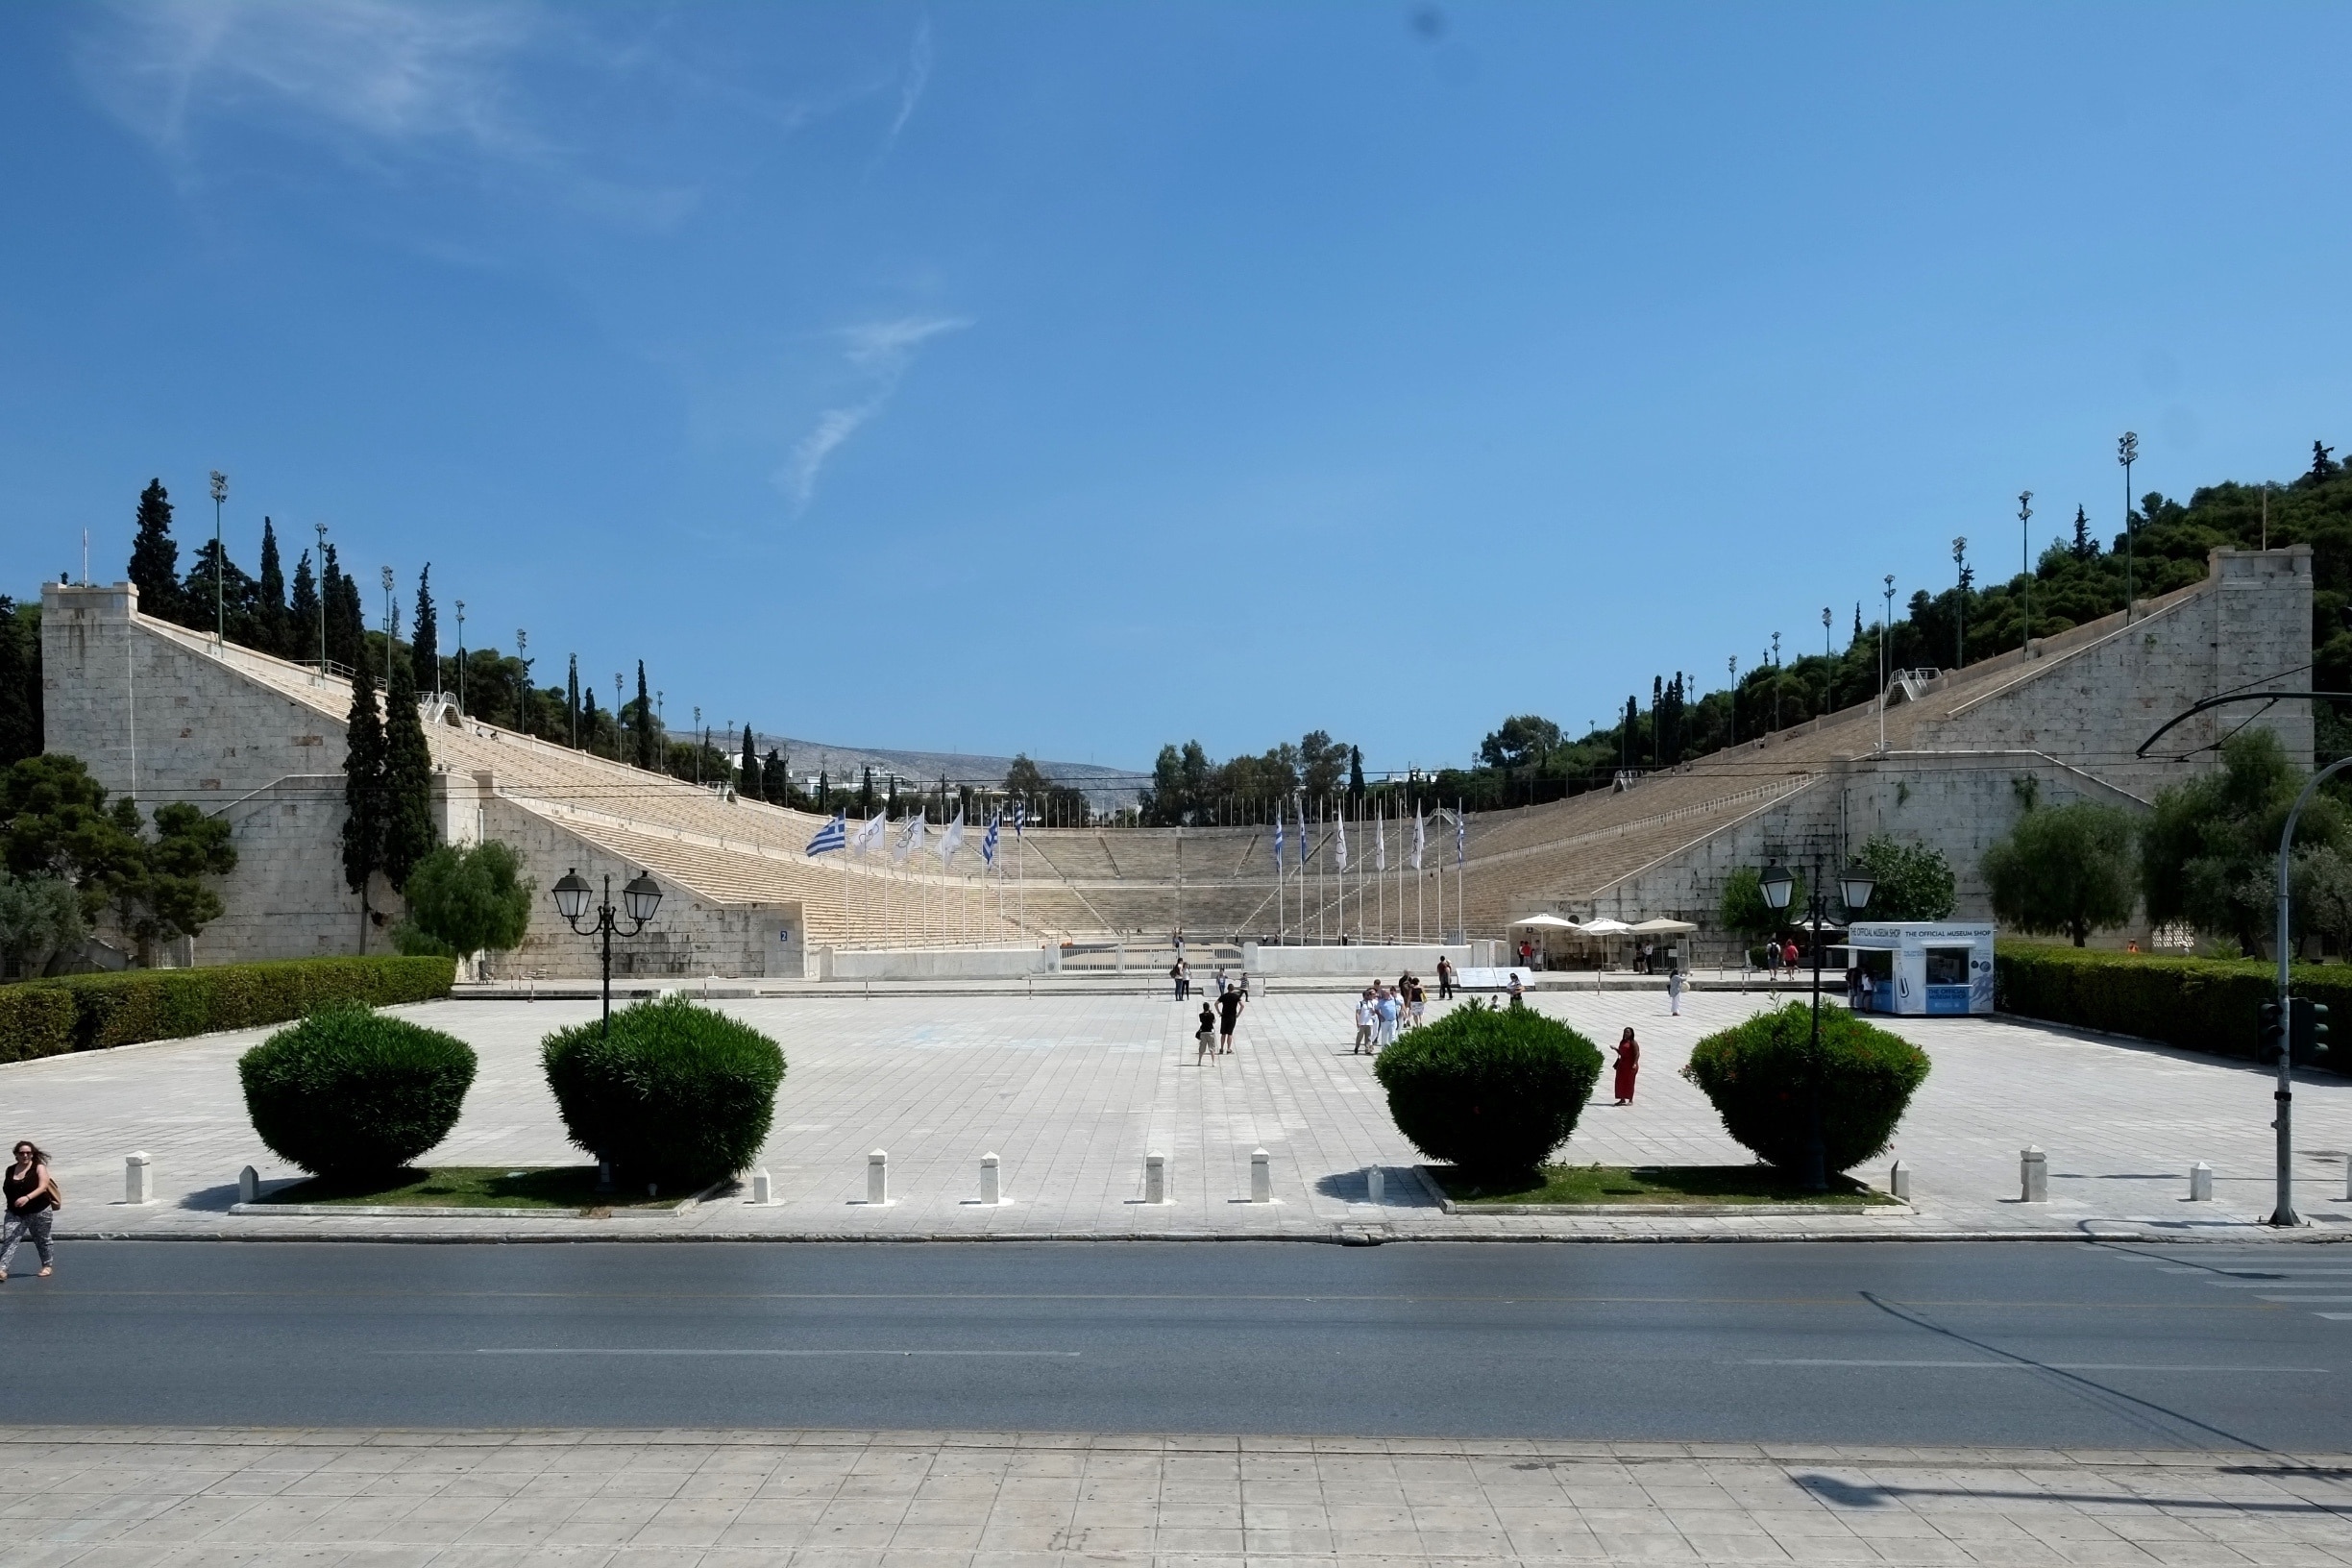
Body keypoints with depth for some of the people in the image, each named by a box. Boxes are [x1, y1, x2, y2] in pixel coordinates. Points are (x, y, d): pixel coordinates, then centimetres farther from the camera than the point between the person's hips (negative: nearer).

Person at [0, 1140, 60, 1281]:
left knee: (42, 1241, 11)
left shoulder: (39, 1168, -8)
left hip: (39, 1212, -3)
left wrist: (27, 1198, -35)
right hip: (15, 1214, 3)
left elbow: (43, 1187, -21)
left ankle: (48, 1265, 29)